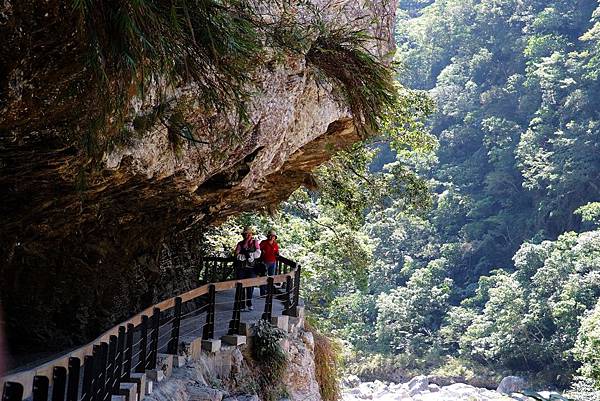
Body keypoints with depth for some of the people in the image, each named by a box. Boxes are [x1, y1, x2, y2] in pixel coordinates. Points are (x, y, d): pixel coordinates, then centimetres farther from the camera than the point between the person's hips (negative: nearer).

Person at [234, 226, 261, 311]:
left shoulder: (255, 242, 10)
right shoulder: (240, 243, 10)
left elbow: (258, 254, -5)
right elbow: (237, 255, -5)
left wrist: (248, 254, -10)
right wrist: (247, 256, -13)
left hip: (251, 268, 0)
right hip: (241, 268, 0)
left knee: (250, 285, 1)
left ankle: (249, 303, 19)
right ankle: (242, 305, 0)